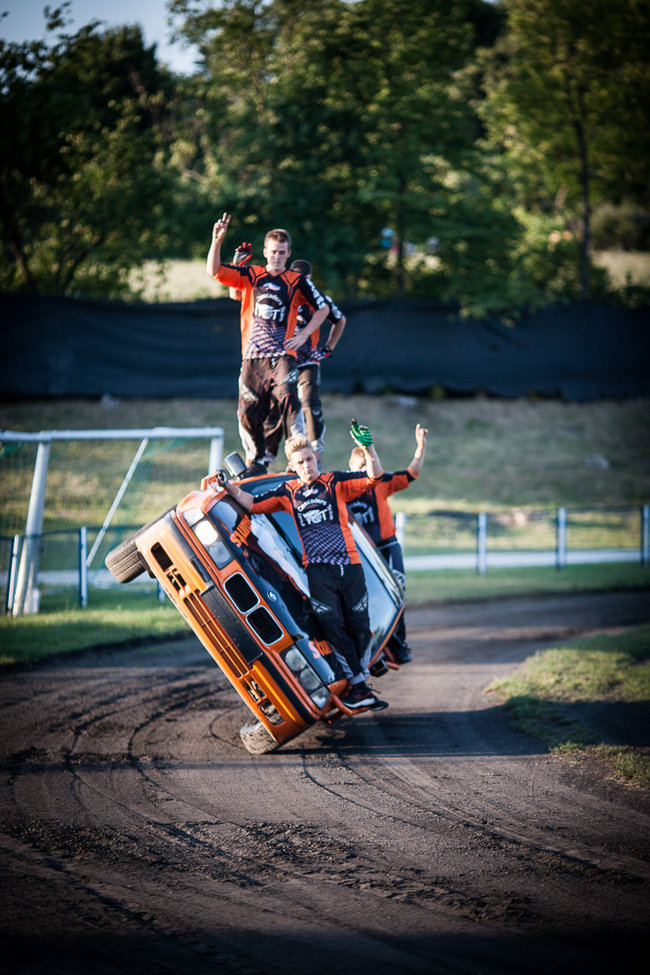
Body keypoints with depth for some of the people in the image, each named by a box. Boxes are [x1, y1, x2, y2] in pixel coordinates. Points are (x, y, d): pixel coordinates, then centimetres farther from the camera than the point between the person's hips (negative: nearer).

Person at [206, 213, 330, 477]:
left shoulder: (297, 281, 6)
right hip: (252, 356, 3)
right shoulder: (250, 275, 9)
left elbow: (323, 307, 14)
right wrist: (217, 241, -13)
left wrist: (303, 335, 3)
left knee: (288, 401, -21)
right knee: (248, 410, 4)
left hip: (282, 355, -2)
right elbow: (214, 271, 1)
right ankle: (256, 462, 20)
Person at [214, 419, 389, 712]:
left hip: (349, 564, 0)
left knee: (359, 626, 1)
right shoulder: (288, 492, 12)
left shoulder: (335, 482, 6)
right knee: (332, 626, -10)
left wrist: (367, 448, -18)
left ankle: (358, 684, 13)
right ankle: (359, 687, -7)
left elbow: (374, 476, -3)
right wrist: (229, 487, 3)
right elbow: (252, 504, 15)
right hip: (317, 570, 0)